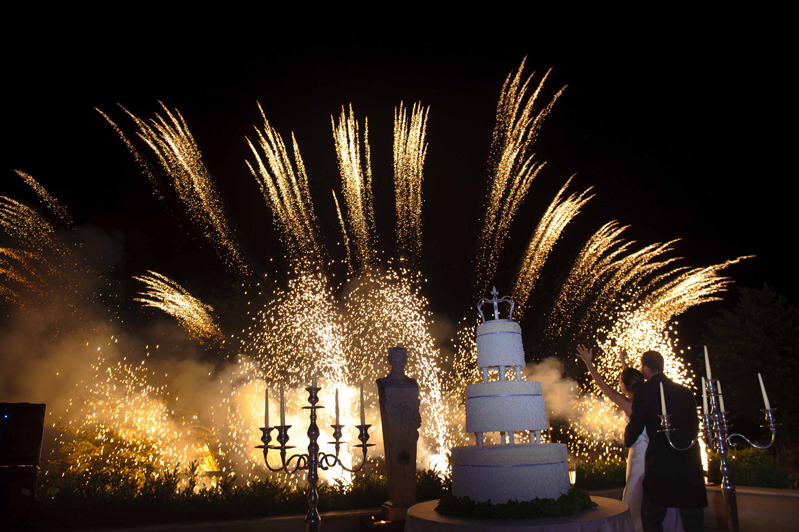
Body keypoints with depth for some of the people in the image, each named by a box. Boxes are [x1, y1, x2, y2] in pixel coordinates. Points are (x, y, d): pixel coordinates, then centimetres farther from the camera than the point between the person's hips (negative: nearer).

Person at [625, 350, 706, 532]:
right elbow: (695, 426, 19)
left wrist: (627, 440, 18)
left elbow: (635, 426, -2)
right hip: (690, 461, 6)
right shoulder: (685, 391, 13)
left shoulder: (644, 390, -5)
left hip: (661, 461, -6)